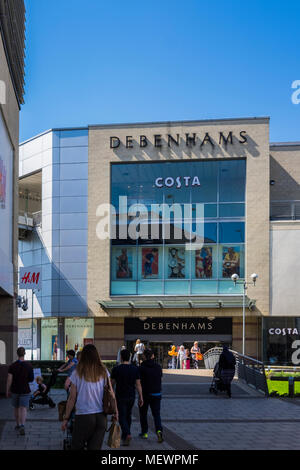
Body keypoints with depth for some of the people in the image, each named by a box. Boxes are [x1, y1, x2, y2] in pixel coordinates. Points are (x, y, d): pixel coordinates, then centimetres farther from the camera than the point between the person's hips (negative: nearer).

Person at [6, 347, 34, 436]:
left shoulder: (12, 366, -9)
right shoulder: (29, 365, -8)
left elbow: (9, 379, -11)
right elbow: (32, 379, -1)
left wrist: (7, 391, 0)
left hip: (15, 390, 1)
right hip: (25, 391, -1)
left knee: (16, 408, 19)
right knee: (23, 409, -5)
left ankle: (18, 425, 32)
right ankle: (22, 426, -26)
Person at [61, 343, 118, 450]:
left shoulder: (77, 373, -5)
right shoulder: (104, 372, 2)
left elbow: (72, 398, -4)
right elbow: (111, 393, 3)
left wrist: (66, 418, 3)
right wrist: (115, 411, 15)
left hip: (83, 416, -3)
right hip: (101, 416, 3)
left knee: (77, 447, 9)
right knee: (95, 447, 8)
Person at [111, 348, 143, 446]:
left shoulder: (116, 369, -10)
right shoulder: (135, 369, -2)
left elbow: (112, 383, -2)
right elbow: (138, 384, -3)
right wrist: (141, 397, 1)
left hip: (120, 397, -3)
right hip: (131, 396, 4)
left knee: (122, 417, 0)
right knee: (128, 416, 18)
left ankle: (127, 434, -21)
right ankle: (124, 436, 28)